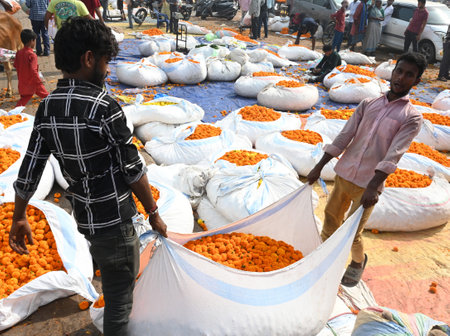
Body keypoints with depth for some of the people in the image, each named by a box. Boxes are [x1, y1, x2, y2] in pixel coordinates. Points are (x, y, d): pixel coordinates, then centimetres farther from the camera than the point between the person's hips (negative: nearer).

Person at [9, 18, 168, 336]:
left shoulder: (47, 107, 0)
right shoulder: (104, 107, -21)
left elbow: (30, 168, 4)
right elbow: (133, 170, -17)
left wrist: (19, 217, 15)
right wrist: (154, 213, -5)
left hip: (83, 217, 8)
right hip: (113, 220, -8)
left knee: (116, 283, 32)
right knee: (119, 298, 11)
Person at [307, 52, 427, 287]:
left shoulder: (412, 118, -5)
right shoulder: (367, 104, 6)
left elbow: (393, 155, -16)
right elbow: (344, 137, 3)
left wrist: (373, 187, -27)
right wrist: (319, 167, -1)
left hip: (368, 184, -4)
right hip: (343, 174, 4)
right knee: (331, 217, 16)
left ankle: (358, 262, 34)